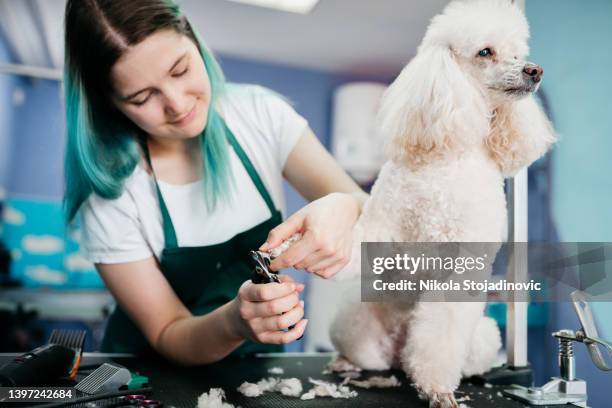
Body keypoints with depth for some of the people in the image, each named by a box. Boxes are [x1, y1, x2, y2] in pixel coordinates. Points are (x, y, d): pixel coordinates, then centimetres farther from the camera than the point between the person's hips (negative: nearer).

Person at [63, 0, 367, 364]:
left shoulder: (260, 113, -12)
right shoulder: (108, 190, -17)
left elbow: (364, 208, -12)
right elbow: (166, 335, -13)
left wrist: (343, 209, -35)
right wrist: (233, 322, -34)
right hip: (154, 369, -2)